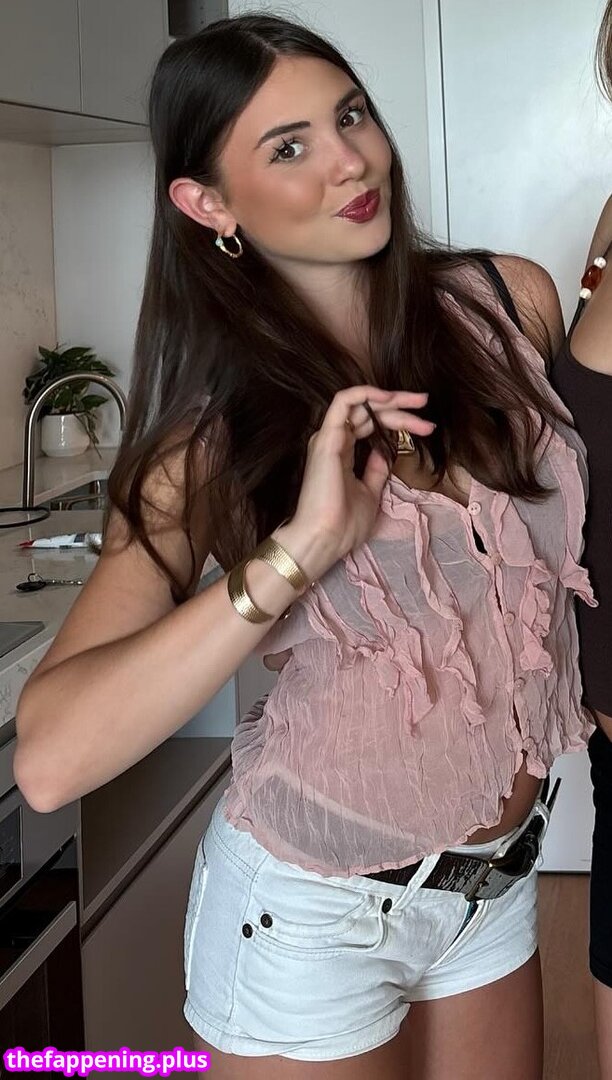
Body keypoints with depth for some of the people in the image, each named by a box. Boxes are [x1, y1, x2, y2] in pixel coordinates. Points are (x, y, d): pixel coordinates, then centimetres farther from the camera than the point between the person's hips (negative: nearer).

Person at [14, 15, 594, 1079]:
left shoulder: (510, 301, -8)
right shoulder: (214, 438, -16)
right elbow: (50, 760, -28)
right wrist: (296, 552, -35)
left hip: (499, 878, 4)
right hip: (311, 916, -3)